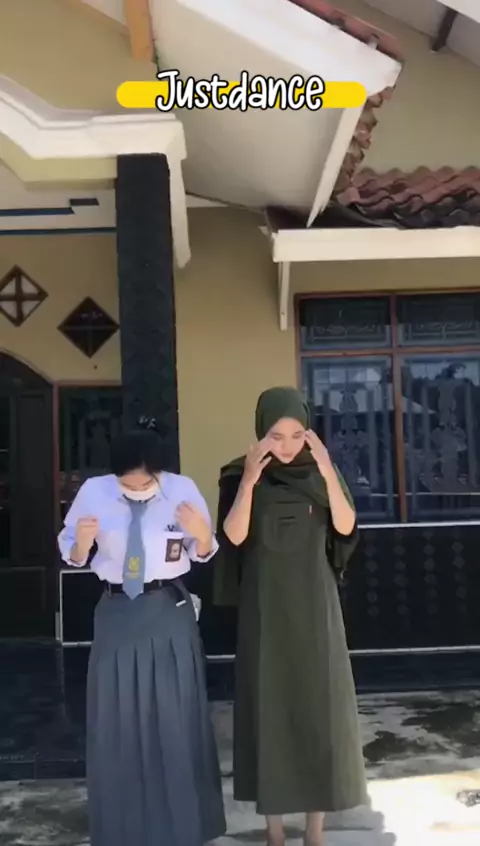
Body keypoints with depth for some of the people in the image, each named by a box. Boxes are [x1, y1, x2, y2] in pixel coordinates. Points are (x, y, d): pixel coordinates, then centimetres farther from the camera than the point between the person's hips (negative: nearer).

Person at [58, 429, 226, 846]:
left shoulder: (183, 489, -11)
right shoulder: (93, 492, -10)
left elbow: (204, 554, -1)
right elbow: (73, 557, 0)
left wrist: (201, 534, -23)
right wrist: (82, 541, -22)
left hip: (170, 610, 0)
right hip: (117, 612, 1)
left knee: (176, 715, 10)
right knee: (117, 718, 11)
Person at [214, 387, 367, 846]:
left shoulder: (319, 470, -1)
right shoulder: (240, 474, -6)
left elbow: (345, 528, -11)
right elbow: (234, 536, -17)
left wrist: (327, 473, -24)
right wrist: (249, 481, -28)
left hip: (314, 604, 2)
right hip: (264, 607, -1)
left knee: (319, 706, 5)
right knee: (269, 706, 4)